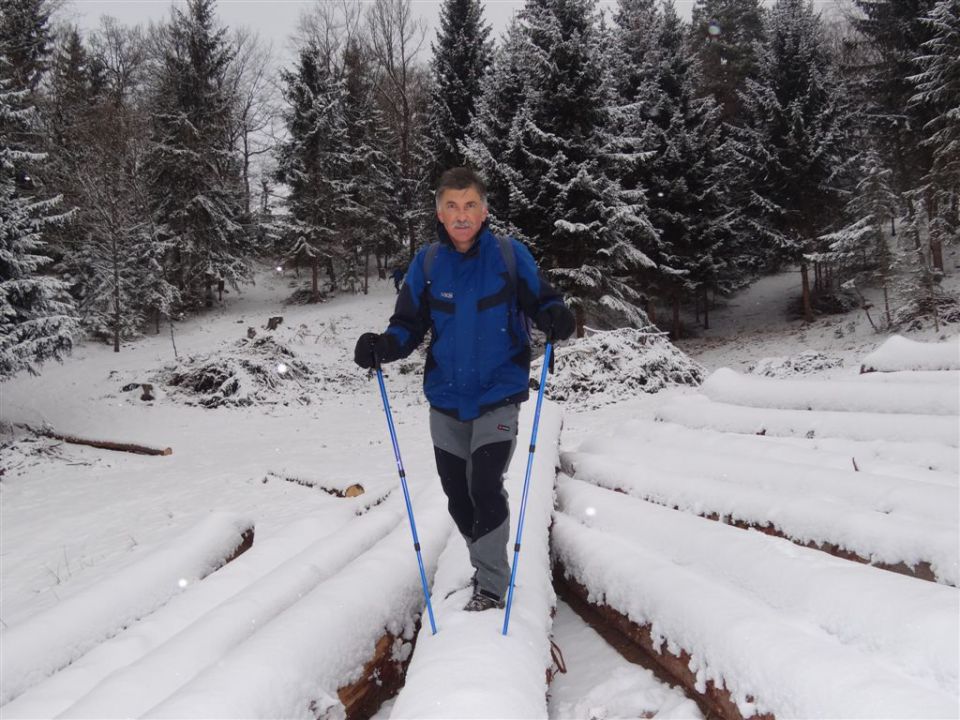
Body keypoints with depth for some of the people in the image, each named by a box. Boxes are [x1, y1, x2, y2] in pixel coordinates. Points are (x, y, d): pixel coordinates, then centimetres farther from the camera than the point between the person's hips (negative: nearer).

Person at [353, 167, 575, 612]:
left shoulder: (510, 255, -7)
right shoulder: (427, 263, -1)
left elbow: (542, 301, -2)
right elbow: (409, 325, 2)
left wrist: (556, 318, -25)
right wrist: (383, 346, -19)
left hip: (498, 396, -3)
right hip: (446, 401, 4)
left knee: (485, 487, -14)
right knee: (457, 494, 12)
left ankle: (491, 586, 3)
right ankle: (487, 568, 36)